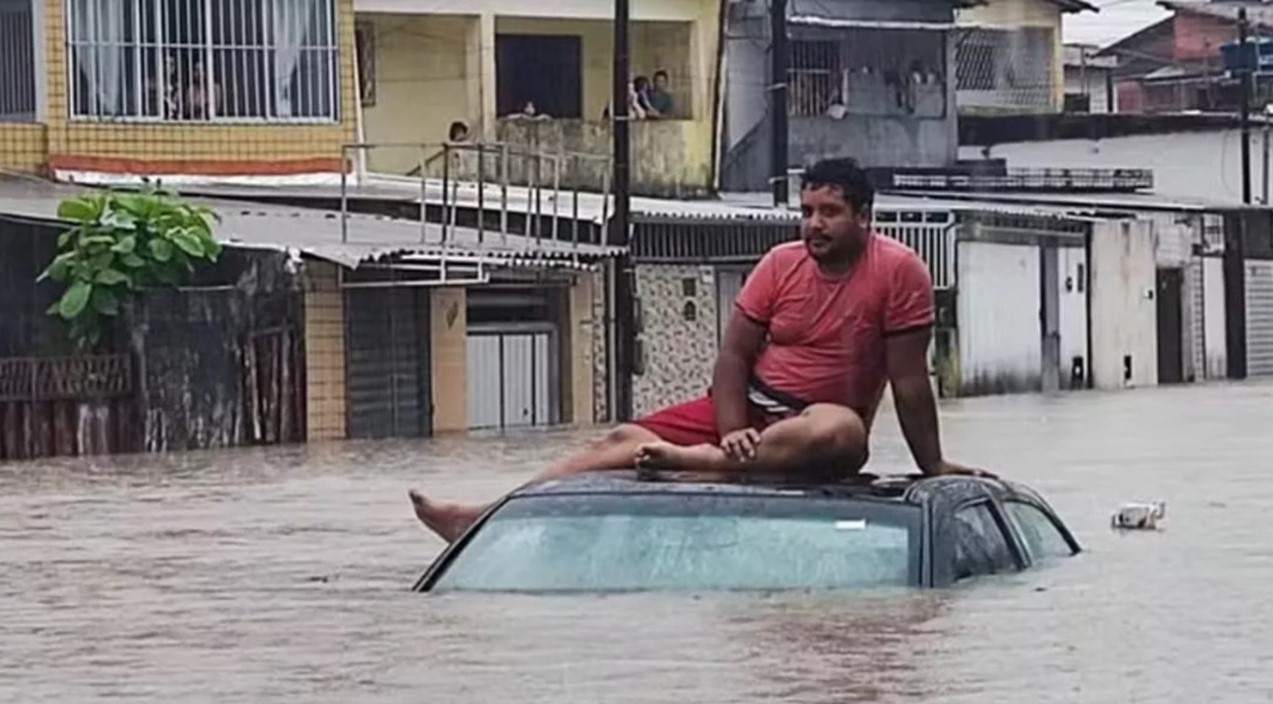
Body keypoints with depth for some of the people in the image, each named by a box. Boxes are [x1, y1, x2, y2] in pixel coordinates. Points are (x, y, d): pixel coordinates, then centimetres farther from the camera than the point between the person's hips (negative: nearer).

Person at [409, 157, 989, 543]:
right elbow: (733, 356, -1)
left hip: (818, 422, -5)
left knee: (842, 432, -41)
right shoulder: (781, 265, 1)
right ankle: (486, 519, -11)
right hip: (750, 407, 5)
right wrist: (733, 435, -17)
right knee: (626, 438, -7)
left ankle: (696, 461, -35)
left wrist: (934, 466, -11)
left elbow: (909, 381, -12)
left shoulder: (898, 271, -13)